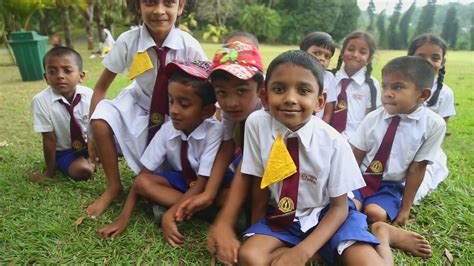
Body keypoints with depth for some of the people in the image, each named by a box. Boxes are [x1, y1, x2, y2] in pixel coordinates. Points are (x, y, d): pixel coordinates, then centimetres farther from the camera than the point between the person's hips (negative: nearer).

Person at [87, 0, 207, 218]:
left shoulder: (189, 46, -21)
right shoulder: (128, 41, -19)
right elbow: (101, 87, -10)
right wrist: (94, 133, -15)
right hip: (140, 108, 1)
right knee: (101, 121, -26)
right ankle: (114, 186, -4)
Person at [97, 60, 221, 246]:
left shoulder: (214, 132, -28)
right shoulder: (167, 130, -17)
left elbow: (203, 183, -28)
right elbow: (144, 174, -15)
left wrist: (170, 214, -35)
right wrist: (124, 217, -21)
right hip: (182, 180, 4)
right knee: (142, 182, -22)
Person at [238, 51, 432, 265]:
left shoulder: (334, 142, -20)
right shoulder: (256, 123, -18)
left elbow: (339, 206, -10)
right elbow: (257, 182, -5)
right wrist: (257, 230, -4)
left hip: (328, 214, -2)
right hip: (282, 216, 3)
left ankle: (381, 234, 10)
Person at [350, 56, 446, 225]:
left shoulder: (434, 125, -11)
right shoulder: (373, 118, -8)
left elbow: (417, 168, -8)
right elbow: (355, 156, -3)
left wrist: (405, 209, -4)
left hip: (390, 186, 0)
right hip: (360, 178, 1)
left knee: (376, 214, -26)